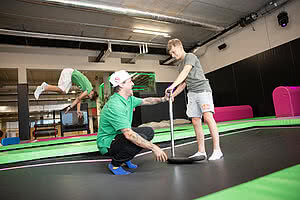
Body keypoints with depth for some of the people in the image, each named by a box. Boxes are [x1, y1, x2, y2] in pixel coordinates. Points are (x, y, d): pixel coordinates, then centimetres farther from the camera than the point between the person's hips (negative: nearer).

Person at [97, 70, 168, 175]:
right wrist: (153, 147, -34)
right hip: (107, 144, -9)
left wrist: (162, 99, 8)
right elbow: (129, 135, -36)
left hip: (120, 135, 9)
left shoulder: (129, 99, 1)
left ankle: (125, 159, 14)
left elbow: (145, 101, 20)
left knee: (149, 131, 4)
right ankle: (115, 164, -6)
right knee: (141, 138, -29)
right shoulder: (115, 106, -29)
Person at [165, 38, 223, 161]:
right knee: (195, 121, 1)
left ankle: (217, 150, -15)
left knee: (207, 117, -19)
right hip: (191, 93, 8)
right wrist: (173, 94, 11)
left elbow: (185, 72, -18)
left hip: (202, 89, -7)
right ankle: (201, 151, 6)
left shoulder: (190, 56, -1)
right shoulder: (181, 65, 22)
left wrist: (172, 85, -30)